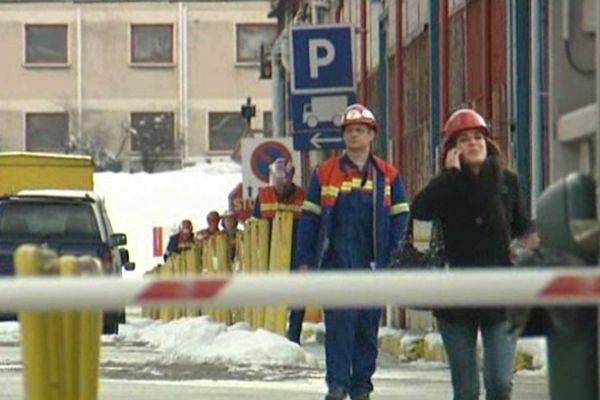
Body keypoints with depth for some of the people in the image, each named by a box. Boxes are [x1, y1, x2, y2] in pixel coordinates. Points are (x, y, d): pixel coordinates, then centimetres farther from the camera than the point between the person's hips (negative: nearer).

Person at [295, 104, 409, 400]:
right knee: (339, 321, -10)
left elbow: (399, 219, 8)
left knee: (368, 327, 6)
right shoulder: (325, 174, 6)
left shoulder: (388, 176, 8)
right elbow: (309, 218, 7)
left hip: (373, 265, 1)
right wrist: (305, 260, 1)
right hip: (336, 262, -1)